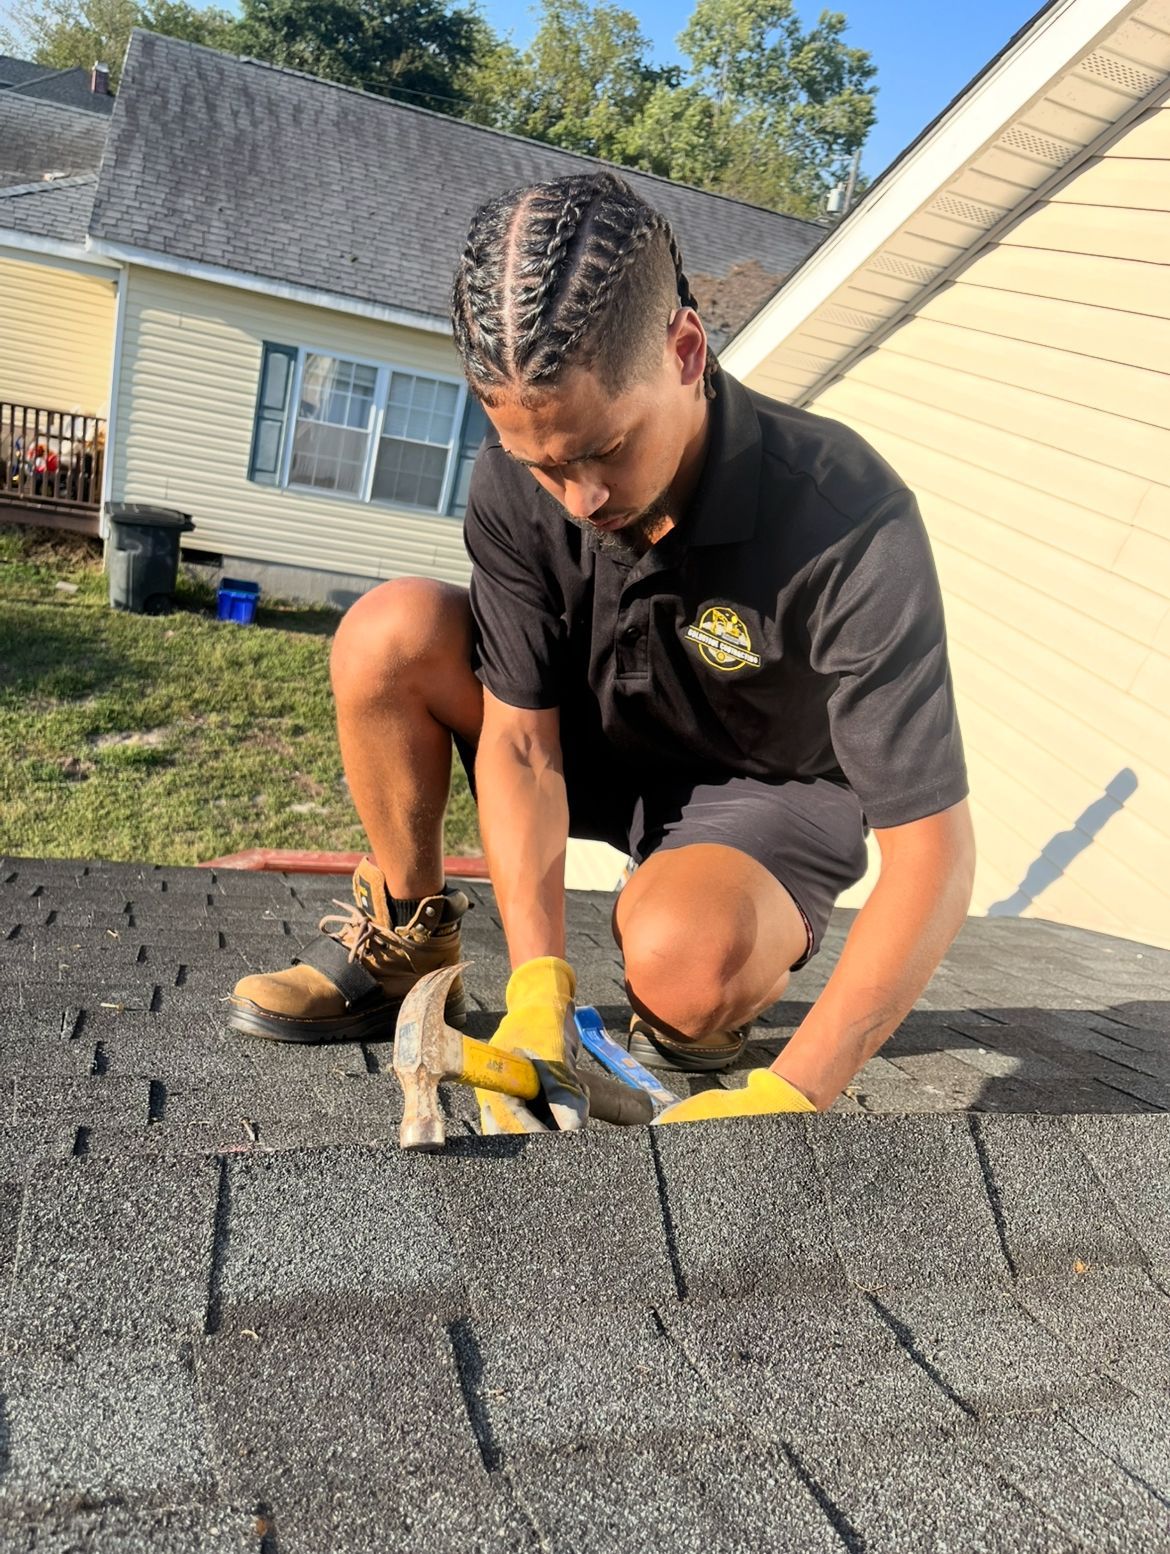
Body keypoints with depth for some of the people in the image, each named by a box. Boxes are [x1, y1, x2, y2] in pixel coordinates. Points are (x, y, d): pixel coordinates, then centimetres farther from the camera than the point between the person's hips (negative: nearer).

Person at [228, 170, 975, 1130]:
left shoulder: (853, 527, -32)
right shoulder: (518, 484, -19)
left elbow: (934, 852, -31)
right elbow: (520, 743, -16)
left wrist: (789, 1097, -38)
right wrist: (538, 989, -28)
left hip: (769, 793, -3)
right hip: (594, 744, 4)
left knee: (682, 968, -37)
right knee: (388, 634, -19)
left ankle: (735, 987, 2)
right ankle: (409, 936, 0)